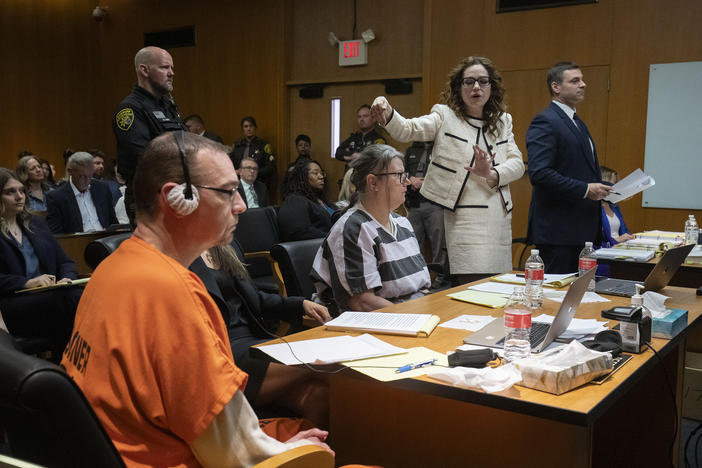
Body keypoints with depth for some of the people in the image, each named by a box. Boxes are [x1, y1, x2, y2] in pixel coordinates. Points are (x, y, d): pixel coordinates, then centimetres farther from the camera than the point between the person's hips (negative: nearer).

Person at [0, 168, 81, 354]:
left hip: (49, 295, 5)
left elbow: (65, 262, 22)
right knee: (69, 297, -35)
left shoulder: (36, 223, 24)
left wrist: (66, 279, 0)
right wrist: (27, 283, -17)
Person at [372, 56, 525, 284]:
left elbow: (517, 163, 8)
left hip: (498, 218, 5)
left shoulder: (502, 122, 15)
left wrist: (492, 174, -13)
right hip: (463, 220, -5)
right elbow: (407, 129, -12)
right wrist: (387, 114, -34)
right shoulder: (445, 116, 2)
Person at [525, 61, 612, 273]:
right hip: (556, 231, -9)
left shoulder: (577, 122, 20)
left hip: (581, 230, 10)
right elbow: (539, 173, -23)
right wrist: (584, 189, -20)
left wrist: (599, 189, 7)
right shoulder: (545, 122, -12)